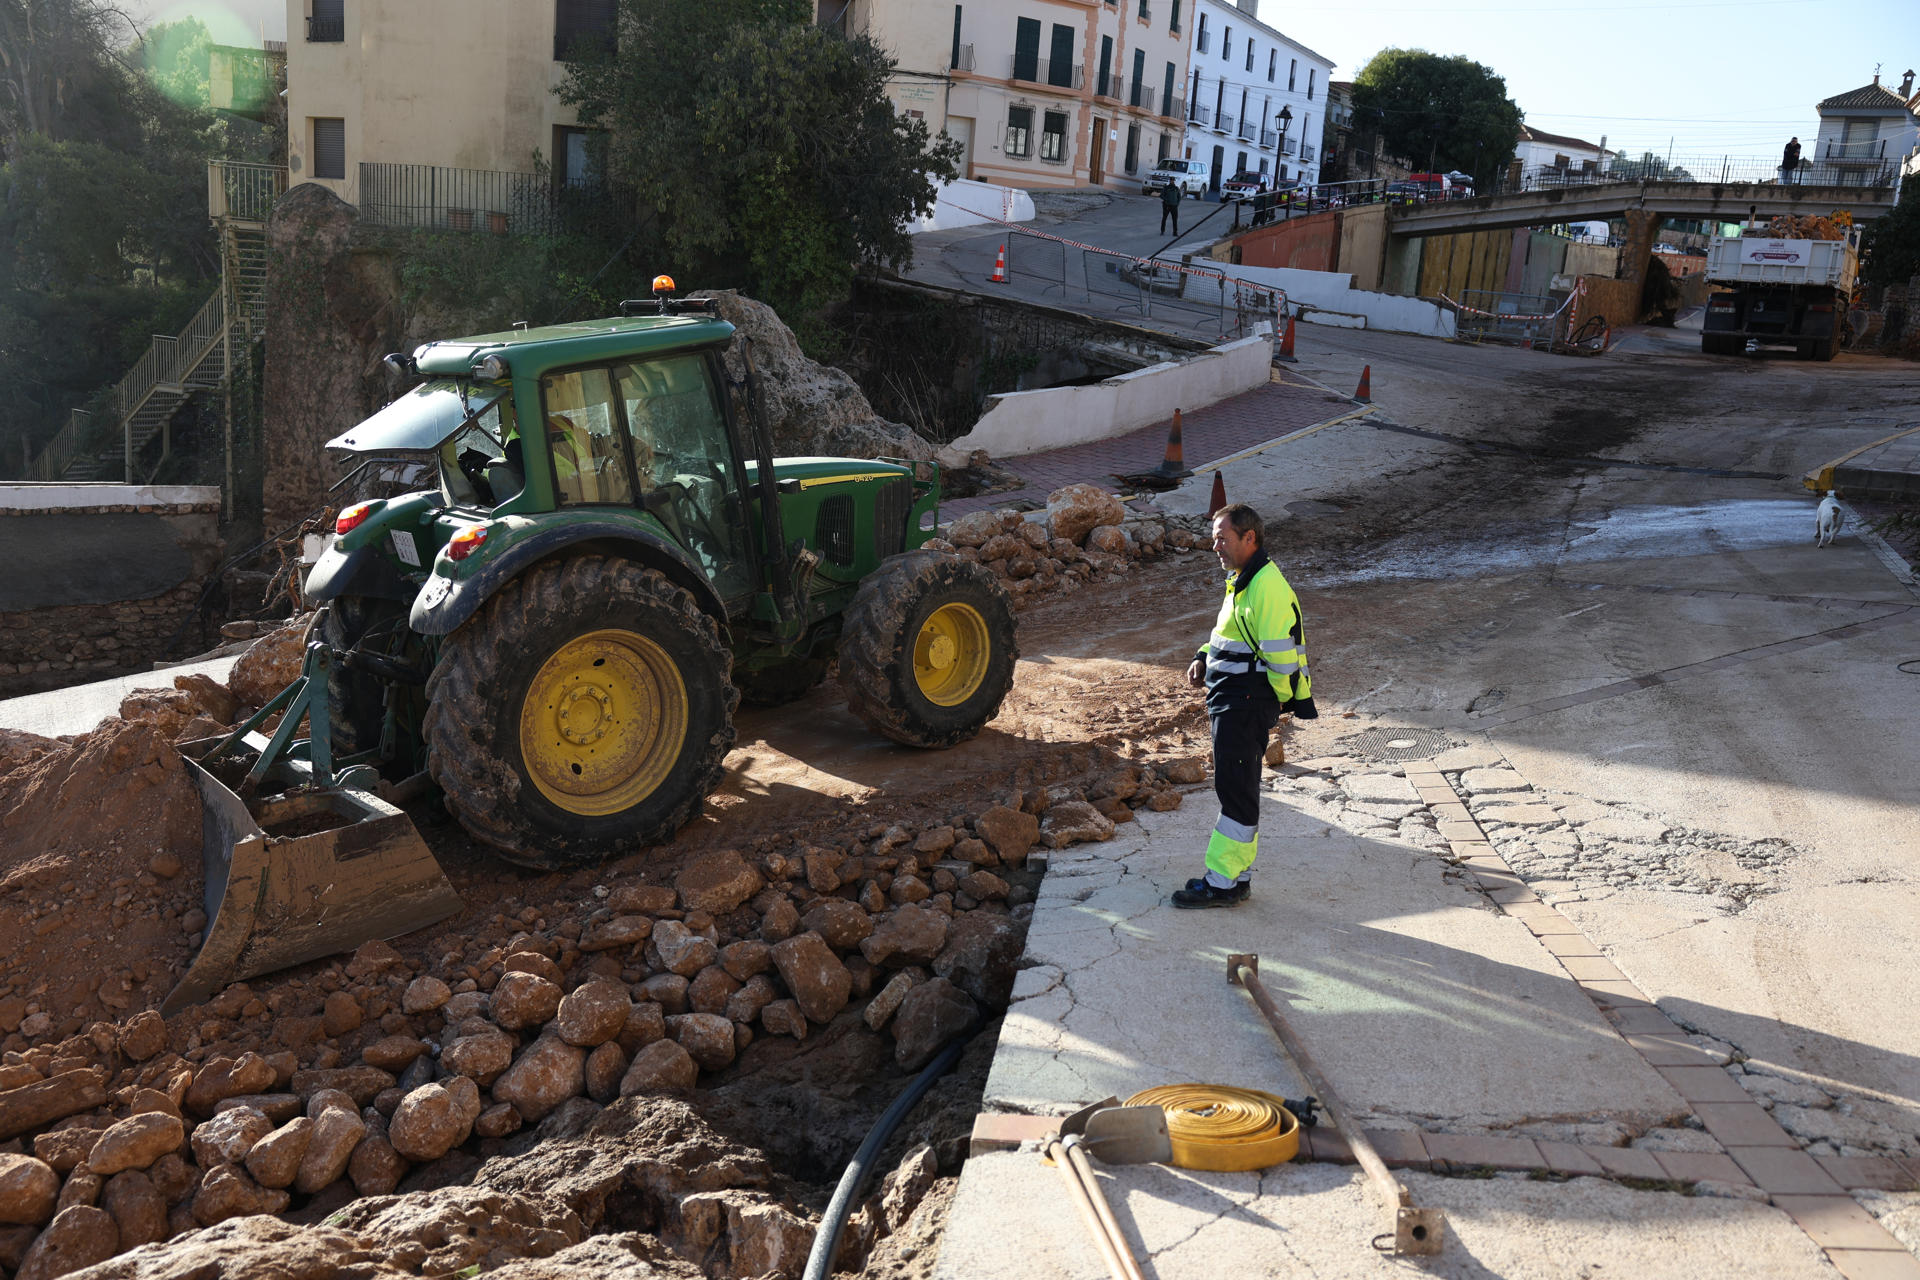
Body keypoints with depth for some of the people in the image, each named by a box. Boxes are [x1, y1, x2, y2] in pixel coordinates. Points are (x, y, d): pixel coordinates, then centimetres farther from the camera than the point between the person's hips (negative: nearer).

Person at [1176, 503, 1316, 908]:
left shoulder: (1267, 587, -20)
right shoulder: (1241, 581, 14)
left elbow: (1282, 651, -20)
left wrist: (1286, 702, -10)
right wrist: (1203, 658, 9)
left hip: (1246, 704, -10)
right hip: (1230, 702, 11)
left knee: (1236, 791, -4)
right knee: (1234, 788, 15)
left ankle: (1222, 883, 3)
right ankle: (1237, 876, 24)